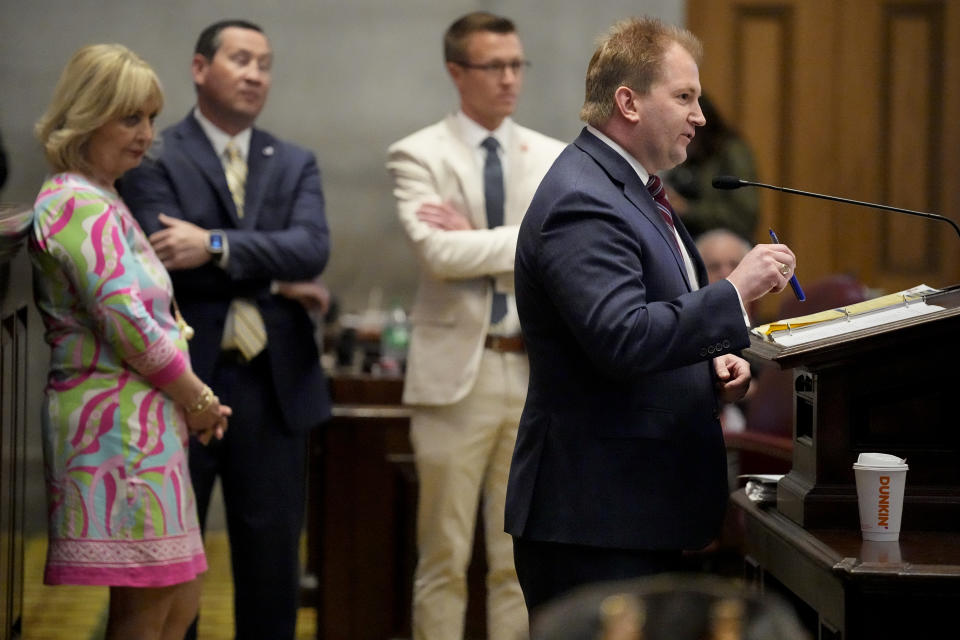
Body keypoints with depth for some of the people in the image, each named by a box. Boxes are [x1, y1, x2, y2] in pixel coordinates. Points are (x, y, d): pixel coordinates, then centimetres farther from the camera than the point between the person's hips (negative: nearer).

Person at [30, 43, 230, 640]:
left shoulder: (102, 202, 19)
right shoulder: (81, 205, -13)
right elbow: (126, 322, -19)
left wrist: (194, 398, 9)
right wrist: (199, 399, -7)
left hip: (145, 422, 10)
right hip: (121, 422, -10)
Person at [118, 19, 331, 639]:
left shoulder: (296, 165, 11)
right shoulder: (154, 158, -1)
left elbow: (313, 248, -7)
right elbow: (163, 257, -15)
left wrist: (218, 246, -19)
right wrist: (271, 280, -8)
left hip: (274, 385, 3)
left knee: (273, 558, 7)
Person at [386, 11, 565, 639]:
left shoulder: (555, 159, 11)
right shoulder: (419, 156, -1)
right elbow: (438, 253, -16)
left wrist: (477, 239, -11)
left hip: (537, 372, 3)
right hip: (456, 373, -3)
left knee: (519, 561, 8)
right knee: (444, 558, 2)